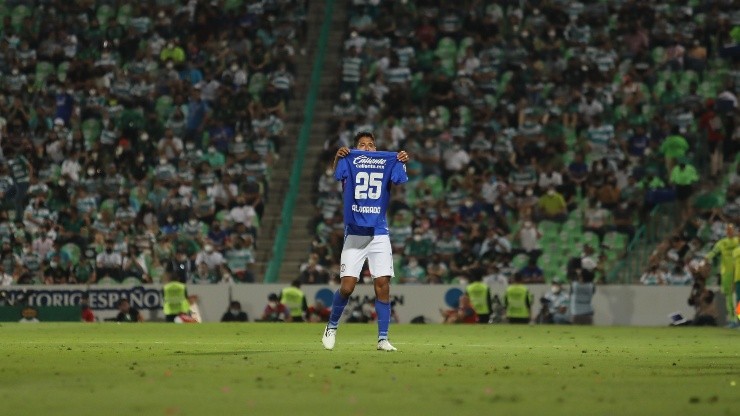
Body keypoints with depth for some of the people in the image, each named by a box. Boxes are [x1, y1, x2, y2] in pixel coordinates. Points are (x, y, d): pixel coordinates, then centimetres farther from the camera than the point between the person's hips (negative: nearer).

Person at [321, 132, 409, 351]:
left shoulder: (386, 164, 8)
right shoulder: (349, 163, 3)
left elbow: (401, 181, -8)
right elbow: (335, 176, -16)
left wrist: (402, 163, -24)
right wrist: (338, 157, -34)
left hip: (379, 235, 2)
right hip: (354, 234, -1)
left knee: (383, 285, -7)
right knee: (347, 286, -7)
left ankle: (383, 338, 0)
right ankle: (331, 328, 16)